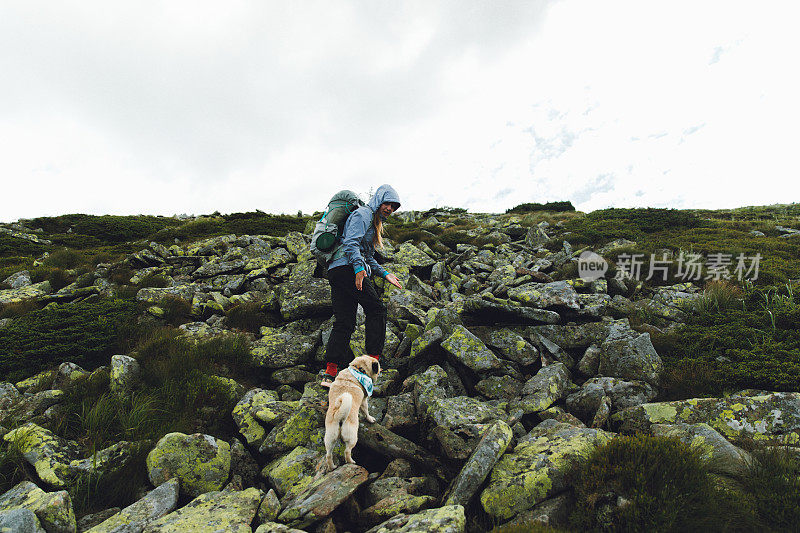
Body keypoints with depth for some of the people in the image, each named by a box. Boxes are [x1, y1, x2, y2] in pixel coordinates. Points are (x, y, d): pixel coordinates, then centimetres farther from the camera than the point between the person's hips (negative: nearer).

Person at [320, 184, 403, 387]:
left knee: (344, 323, 3)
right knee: (376, 309, -4)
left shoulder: (375, 223, 30)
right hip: (346, 267, -10)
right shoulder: (363, 214, -1)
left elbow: (368, 257, 33)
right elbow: (351, 242, -15)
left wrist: (385, 274, 25)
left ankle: (330, 373, -2)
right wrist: (358, 267, -25)